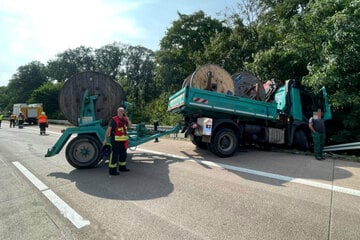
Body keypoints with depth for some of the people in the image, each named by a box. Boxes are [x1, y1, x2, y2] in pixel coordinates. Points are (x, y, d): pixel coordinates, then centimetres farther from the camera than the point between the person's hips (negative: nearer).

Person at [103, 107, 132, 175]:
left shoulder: (124, 119, 9)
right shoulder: (114, 119, -11)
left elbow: (130, 125, 5)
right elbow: (108, 129, -12)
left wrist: (127, 118, -6)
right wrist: (105, 139, -14)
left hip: (123, 140, 8)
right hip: (116, 140, -8)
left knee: (123, 154, 18)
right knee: (114, 155, -3)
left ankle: (122, 167, 35)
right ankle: (112, 170, 6)